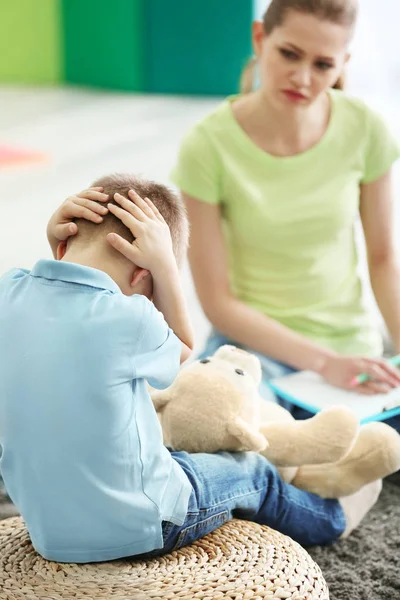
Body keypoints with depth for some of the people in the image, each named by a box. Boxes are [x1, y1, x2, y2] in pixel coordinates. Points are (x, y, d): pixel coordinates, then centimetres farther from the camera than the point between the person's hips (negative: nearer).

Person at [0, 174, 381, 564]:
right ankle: (333, 519, 53)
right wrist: (164, 263, -11)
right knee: (252, 472, 22)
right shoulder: (126, 320, -28)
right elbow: (181, 352, -3)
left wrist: (56, 242, -3)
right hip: (134, 529, -6)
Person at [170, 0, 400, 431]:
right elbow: (218, 302, -13)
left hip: (350, 344, 3)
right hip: (254, 339, -2)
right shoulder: (207, 147, -17)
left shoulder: (364, 130, -10)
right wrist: (324, 362, -20)